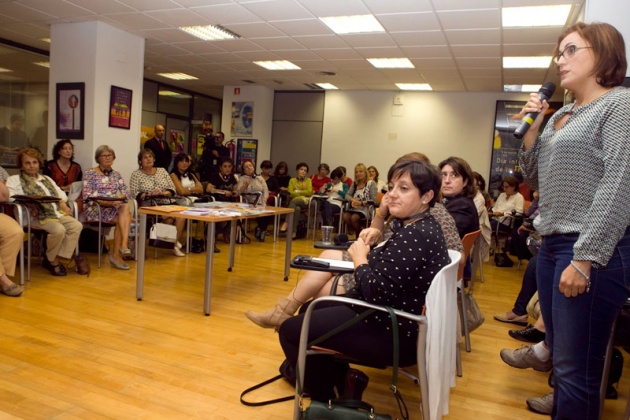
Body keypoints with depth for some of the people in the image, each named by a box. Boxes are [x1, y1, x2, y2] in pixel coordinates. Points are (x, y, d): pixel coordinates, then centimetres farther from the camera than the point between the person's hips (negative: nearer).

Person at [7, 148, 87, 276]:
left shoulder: (46, 179, 30)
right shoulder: (14, 179, 12)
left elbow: (60, 193, 28)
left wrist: (63, 203, 6)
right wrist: (26, 202, -20)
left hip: (57, 212, 6)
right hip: (37, 215, -6)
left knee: (76, 225, -22)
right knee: (59, 229, -33)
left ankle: (63, 256, -19)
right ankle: (51, 260, -9)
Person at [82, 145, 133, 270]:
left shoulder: (116, 174, 19)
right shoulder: (90, 173, 3)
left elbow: (126, 192, 9)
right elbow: (87, 196, -9)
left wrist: (120, 198, -15)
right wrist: (107, 202, -22)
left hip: (114, 208, 4)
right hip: (95, 209, -4)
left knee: (125, 208, -31)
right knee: (124, 217, -30)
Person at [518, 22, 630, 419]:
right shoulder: (560, 116, 16)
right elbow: (536, 181, 20)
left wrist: (584, 259, -20)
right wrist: (531, 128, 8)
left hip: (593, 250, -8)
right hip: (552, 245, 8)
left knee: (577, 370, -1)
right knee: (562, 358, 17)